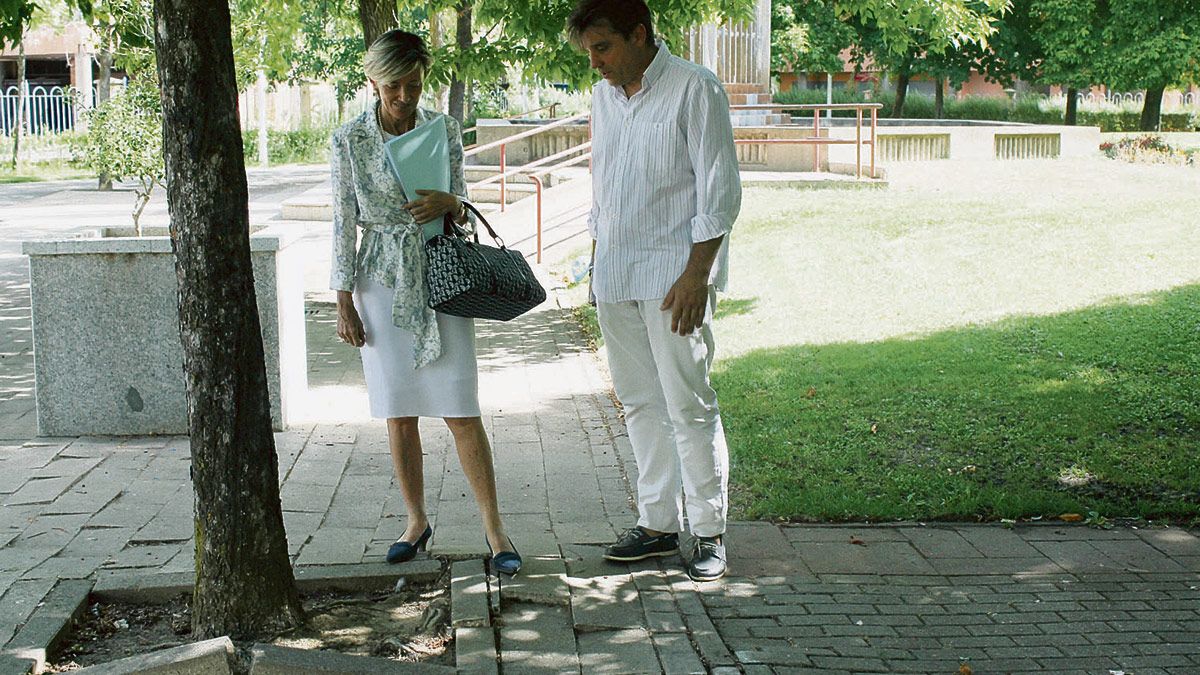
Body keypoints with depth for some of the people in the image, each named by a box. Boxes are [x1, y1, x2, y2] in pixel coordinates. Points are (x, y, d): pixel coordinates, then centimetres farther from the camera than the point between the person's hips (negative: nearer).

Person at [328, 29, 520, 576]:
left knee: (461, 411, -5)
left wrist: (449, 203, -17)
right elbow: (344, 223, 1)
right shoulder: (349, 140, -1)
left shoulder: (444, 130, 1)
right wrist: (344, 303, -1)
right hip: (383, 284, 0)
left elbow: (463, 209, 8)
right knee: (399, 413, 6)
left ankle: (494, 530, 1)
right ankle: (416, 521, 22)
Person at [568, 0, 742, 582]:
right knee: (640, 404, 10)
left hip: (673, 276, -7)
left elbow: (720, 193, -11)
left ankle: (708, 532, 3)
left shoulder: (694, 90, -8)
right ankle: (657, 523, 18)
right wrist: (596, 263, 17)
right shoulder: (603, 96, 14)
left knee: (689, 406, -5)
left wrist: (696, 275, -16)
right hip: (615, 278, 7)